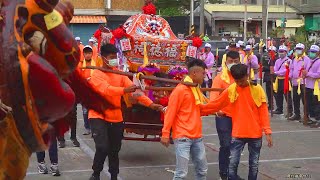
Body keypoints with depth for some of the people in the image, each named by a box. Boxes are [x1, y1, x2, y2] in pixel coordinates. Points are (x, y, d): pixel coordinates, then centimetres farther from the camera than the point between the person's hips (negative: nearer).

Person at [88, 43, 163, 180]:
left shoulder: (120, 74, 6)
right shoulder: (97, 74, -10)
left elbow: (134, 89, -4)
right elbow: (106, 90, -29)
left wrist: (150, 104, -16)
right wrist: (124, 90, -46)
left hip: (116, 117, 5)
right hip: (98, 116, -5)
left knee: (114, 151, 12)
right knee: (102, 148, -17)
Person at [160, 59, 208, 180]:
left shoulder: (196, 89, 14)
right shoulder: (180, 89, -12)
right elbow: (170, 112, -13)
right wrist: (165, 134, -16)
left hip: (197, 136, 8)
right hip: (183, 137, -8)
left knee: (202, 170, 13)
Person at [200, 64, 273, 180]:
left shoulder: (257, 89, -5)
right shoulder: (230, 90, -2)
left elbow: (263, 111, -3)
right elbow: (216, 105, 6)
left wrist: (267, 131, -7)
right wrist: (200, 109, 4)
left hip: (255, 134, 0)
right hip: (238, 134, 1)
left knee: (254, 164, 10)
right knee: (232, 164, -3)